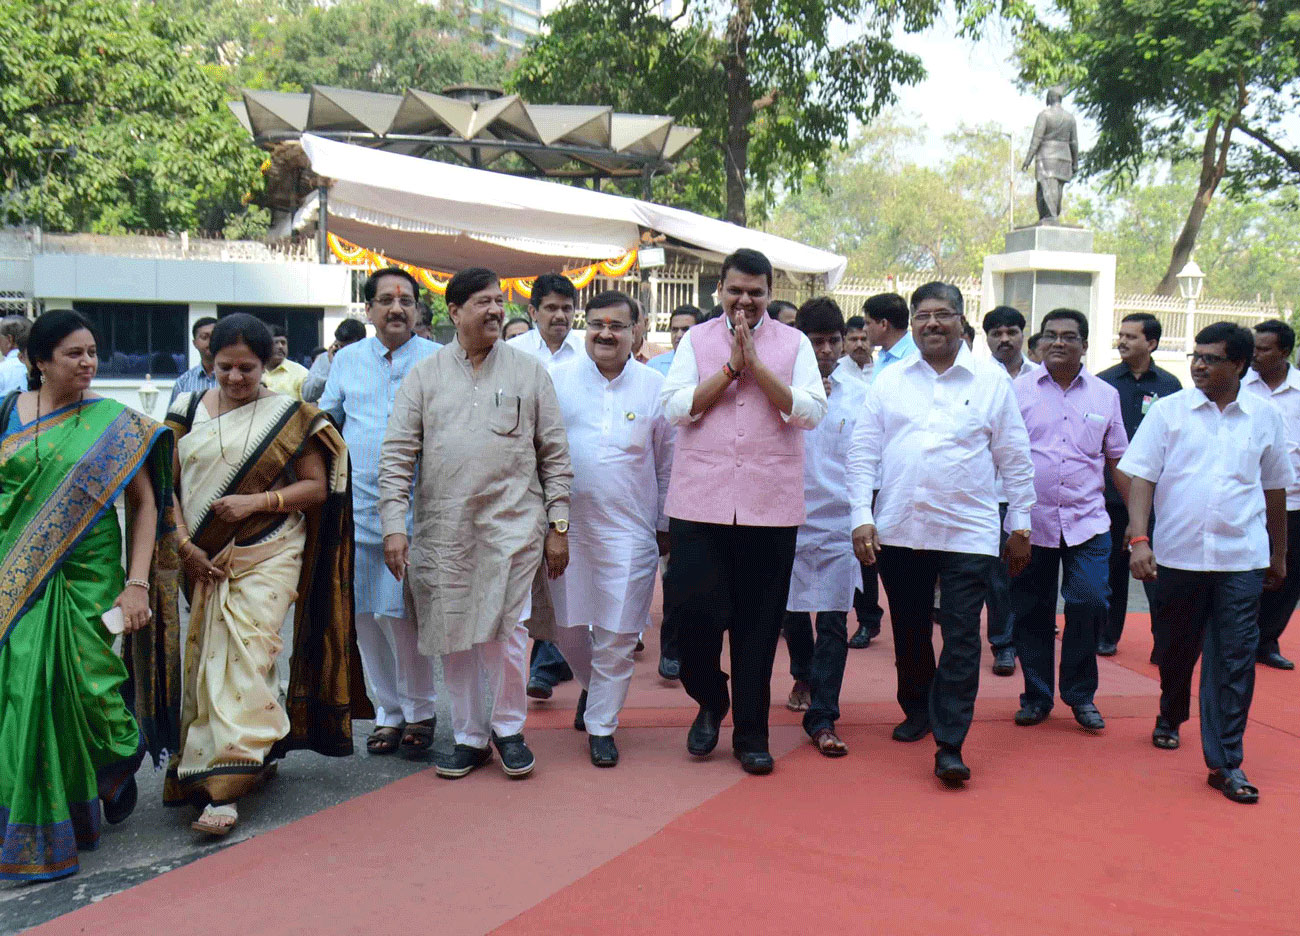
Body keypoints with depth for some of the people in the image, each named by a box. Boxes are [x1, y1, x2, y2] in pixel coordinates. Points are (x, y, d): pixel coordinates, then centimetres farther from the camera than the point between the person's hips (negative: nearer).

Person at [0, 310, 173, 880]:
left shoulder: (115, 423, -1)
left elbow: (144, 503, -3)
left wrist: (138, 583, -12)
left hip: (86, 579, -2)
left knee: (86, 688, -5)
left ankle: (128, 749, 30)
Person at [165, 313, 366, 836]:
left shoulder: (289, 416, 0)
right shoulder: (188, 411, 8)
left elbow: (317, 485, -1)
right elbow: (168, 484, 6)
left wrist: (256, 501, -14)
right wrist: (185, 544, -6)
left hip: (267, 556, -4)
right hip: (204, 559, 4)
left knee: (244, 658, -12)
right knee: (208, 658, 9)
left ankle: (224, 788, -13)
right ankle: (259, 752, 29)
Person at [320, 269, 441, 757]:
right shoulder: (347, 359, 11)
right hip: (358, 508, 4)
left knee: (400, 614, -7)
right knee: (366, 615, 8)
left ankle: (420, 711, 13)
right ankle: (388, 711, 23)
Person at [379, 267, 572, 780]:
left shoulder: (529, 370, 6)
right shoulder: (424, 375, 7)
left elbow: (555, 453, 7)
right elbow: (396, 456, 4)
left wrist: (558, 525, 2)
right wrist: (394, 525, -5)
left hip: (512, 522, -1)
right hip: (443, 527, 2)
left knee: (505, 630, -4)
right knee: (454, 634, 7)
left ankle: (508, 729, 18)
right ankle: (470, 736, 23)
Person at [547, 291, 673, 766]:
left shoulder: (656, 386, 2)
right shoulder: (557, 379, 2)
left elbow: (667, 464, 9)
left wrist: (665, 526, 10)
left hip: (630, 530, -1)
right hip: (566, 525, 1)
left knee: (617, 634, 2)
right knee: (565, 625, 11)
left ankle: (601, 725, 19)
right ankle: (594, 685, 41)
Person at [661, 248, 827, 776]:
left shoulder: (794, 344, 6)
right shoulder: (696, 340, 8)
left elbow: (810, 411, -6)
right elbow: (677, 407, -4)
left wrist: (756, 365, -11)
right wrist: (731, 366, -8)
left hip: (769, 506, 0)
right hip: (699, 501, 0)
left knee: (758, 624, 7)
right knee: (693, 610, -4)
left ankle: (751, 732, 22)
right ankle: (710, 701, 26)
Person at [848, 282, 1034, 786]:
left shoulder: (992, 380, 3)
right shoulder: (889, 380, 7)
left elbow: (1015, 457, 6)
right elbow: (863, 451, 5)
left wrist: (1020, 524, 5)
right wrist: (862, 516, -4)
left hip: (967, 531, -2)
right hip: (898, 531, 2)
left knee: (961, 638, -5)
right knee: (909, 631, 15)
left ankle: (949, 745, 1)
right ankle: (917, 710, 36)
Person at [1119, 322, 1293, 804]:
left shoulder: (1265, 417, 5)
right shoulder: (1168, 411, 0)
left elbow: (1275, 488, 14)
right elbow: (1141, 477, -4)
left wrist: (1279, 554, 19)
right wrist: (1138, 538, -16)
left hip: (1242, 558, 0)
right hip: (1178, 553, 0)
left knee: (1235, 660, -3)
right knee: (1177, 649, 15)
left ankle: (1225, 763, 3)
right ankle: (1170, 717, 41)